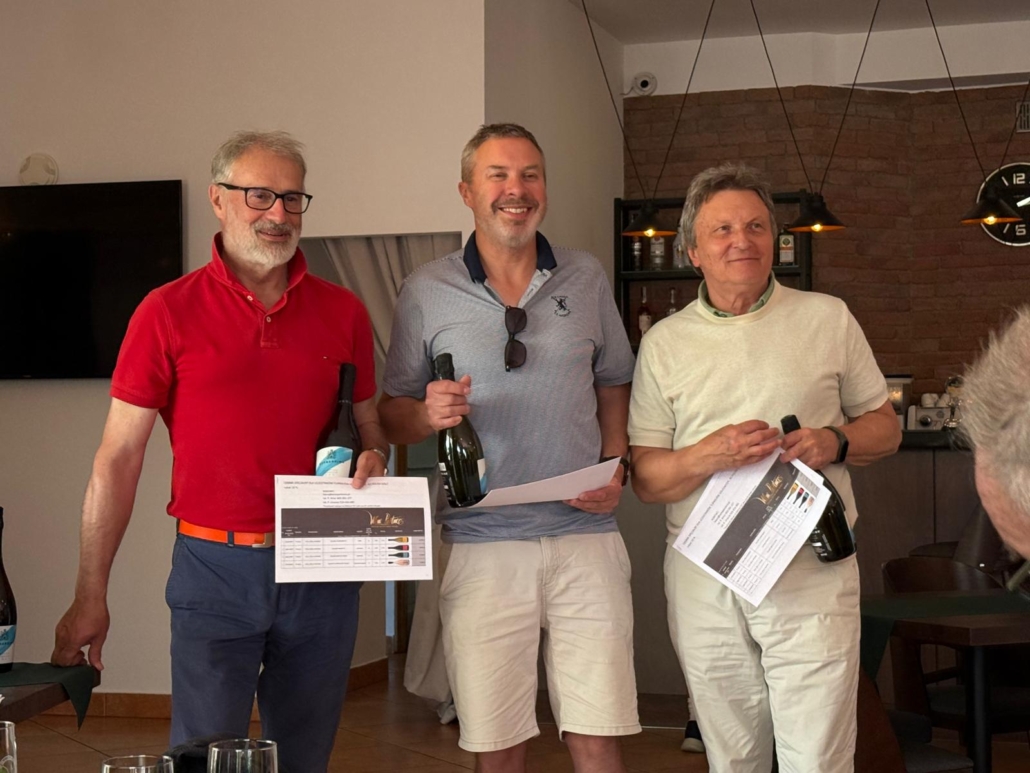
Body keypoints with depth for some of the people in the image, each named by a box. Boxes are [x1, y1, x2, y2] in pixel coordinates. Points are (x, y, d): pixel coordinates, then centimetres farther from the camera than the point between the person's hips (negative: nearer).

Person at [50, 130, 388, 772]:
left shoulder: (342, 311, 6)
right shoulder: (169, 312, -2)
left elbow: (369, 427, 17)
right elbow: (119, 457, -3)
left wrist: (373, 457, -8)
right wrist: (91, 595, -7)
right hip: (215, 568, -3)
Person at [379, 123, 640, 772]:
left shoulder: (586, 278, 10)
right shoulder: (427, 293, 4)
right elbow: (393, 414, 8)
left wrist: (616, 471, 1)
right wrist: (427, 415, -14)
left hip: (585, 538, 1)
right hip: (482, 543, -1)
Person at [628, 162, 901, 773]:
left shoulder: (828, 319, 7)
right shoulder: (665, 344, 7)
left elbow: (885, 426, 11)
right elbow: (646, 478, 3)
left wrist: (836, 442, -11)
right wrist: (711, 454, -16)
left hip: (810, 573, -1)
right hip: (704, 580, 1)